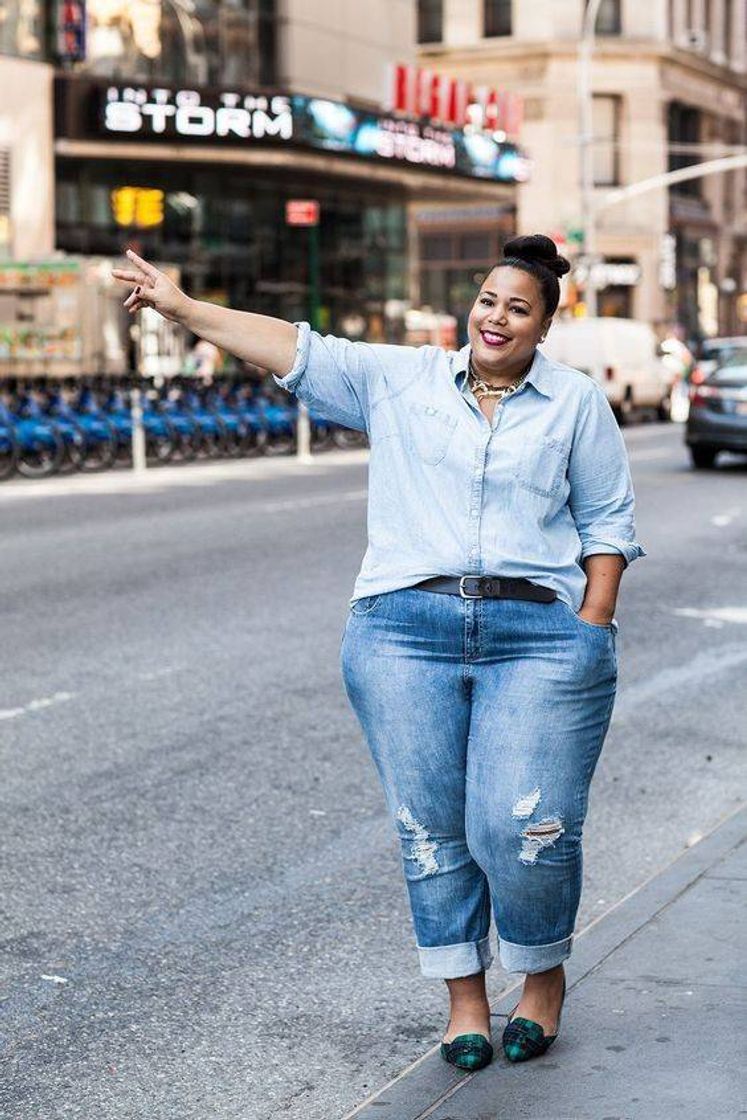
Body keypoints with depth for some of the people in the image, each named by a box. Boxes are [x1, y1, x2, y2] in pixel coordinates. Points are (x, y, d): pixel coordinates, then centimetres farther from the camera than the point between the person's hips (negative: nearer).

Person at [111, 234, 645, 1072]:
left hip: (538, 638, -1)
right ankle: (465, 996, 20)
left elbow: (607, 522, 10)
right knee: (431, 828, 4)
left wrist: (592, 630, 0)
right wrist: (182, 308, 2)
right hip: (406, 632, 2)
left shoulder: (577, 404, 9)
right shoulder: (401, 379, 11)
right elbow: (299, 352, 7)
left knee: (524, 830, -7)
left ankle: (544, 977, 19)